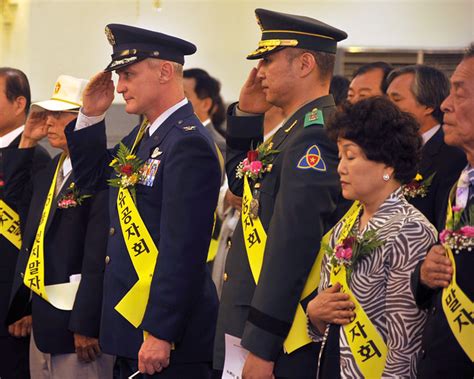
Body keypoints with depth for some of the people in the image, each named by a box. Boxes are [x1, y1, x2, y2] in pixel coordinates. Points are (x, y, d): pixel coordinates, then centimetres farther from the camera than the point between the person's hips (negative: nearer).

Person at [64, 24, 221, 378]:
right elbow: (92, 176, 25)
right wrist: (91, 115, 11)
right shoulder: (143, 136, 11)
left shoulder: (188, 143, -18)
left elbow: (183, 251, -23)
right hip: (129, 326, 9)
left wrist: (160, 334, -23)